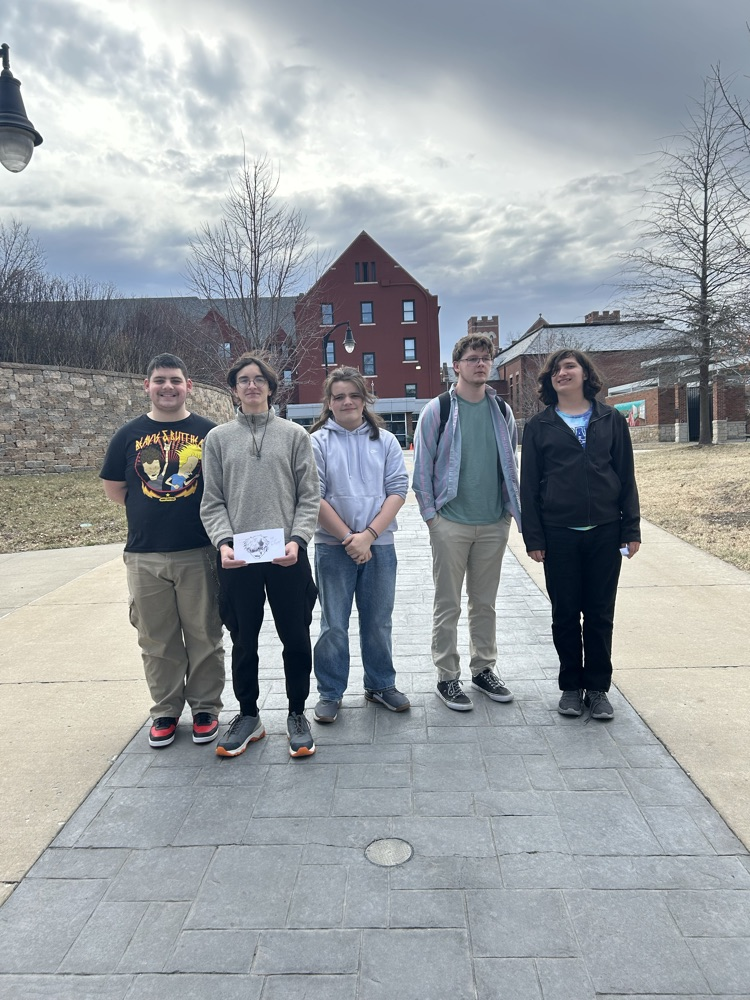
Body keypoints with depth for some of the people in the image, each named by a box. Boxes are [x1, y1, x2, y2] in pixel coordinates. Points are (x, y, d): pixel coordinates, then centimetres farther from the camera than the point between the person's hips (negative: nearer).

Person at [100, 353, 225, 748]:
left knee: (204, 637, 7)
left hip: (198, 553, -1)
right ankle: (165, 711, 27)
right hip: (145, 556, 2)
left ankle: (205, 708, 23)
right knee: (157, 641, 11)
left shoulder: (209, 433, 2)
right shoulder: (130, 435, 6)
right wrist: (151, 512, 7)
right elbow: (113, 488, 13)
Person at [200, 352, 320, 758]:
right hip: (236, 559, 1)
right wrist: (223, 542, -10)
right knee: (243, 641, 13)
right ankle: (248, 715, 31)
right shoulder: (218, 438, 8)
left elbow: (309, 497, 1)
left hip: (287, 556, -1)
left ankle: (297, 714, 27)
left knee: (296, 639, 7)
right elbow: (212, 502, 5)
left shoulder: (295, 434, 5)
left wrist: (297, 539, -13)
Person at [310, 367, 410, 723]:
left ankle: (381, 684, 30)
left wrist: (369, 534, -12)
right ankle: (330, 693, 21)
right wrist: (348, 537, -12)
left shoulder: (385, 440, 6)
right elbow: (313, 497, -6)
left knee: (378, 621, 13)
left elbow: (398, 491, -1)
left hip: (379, 545, 2)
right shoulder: (318, 442, 0)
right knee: (333, 625, 6)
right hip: (333, 546, -2)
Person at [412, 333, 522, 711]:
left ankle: (483, 669, 28)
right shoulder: (437, 410, -5)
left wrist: (511, 508, 9)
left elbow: (511, 462, 13)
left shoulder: (502, 410, 7)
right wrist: (431, 513, -6)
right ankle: (447, 677, 16)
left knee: (485, 603, 14)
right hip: (451, 522, -4)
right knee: (448, 605, 4)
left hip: (494, 524, 4)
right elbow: (422, 466, -3)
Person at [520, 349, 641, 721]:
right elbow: (529, 485, 1)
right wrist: (533, 537, -4)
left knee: (600, 614, 8)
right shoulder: (539, 426, 3)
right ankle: (571, 686, 25)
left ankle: (597, 688, 23)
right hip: (558, 535, 0)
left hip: (604, 532, 1)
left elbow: (626, 477, 6)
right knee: (565, 614, 9)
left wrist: (631, 528, 0)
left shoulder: (611, 420, 6)